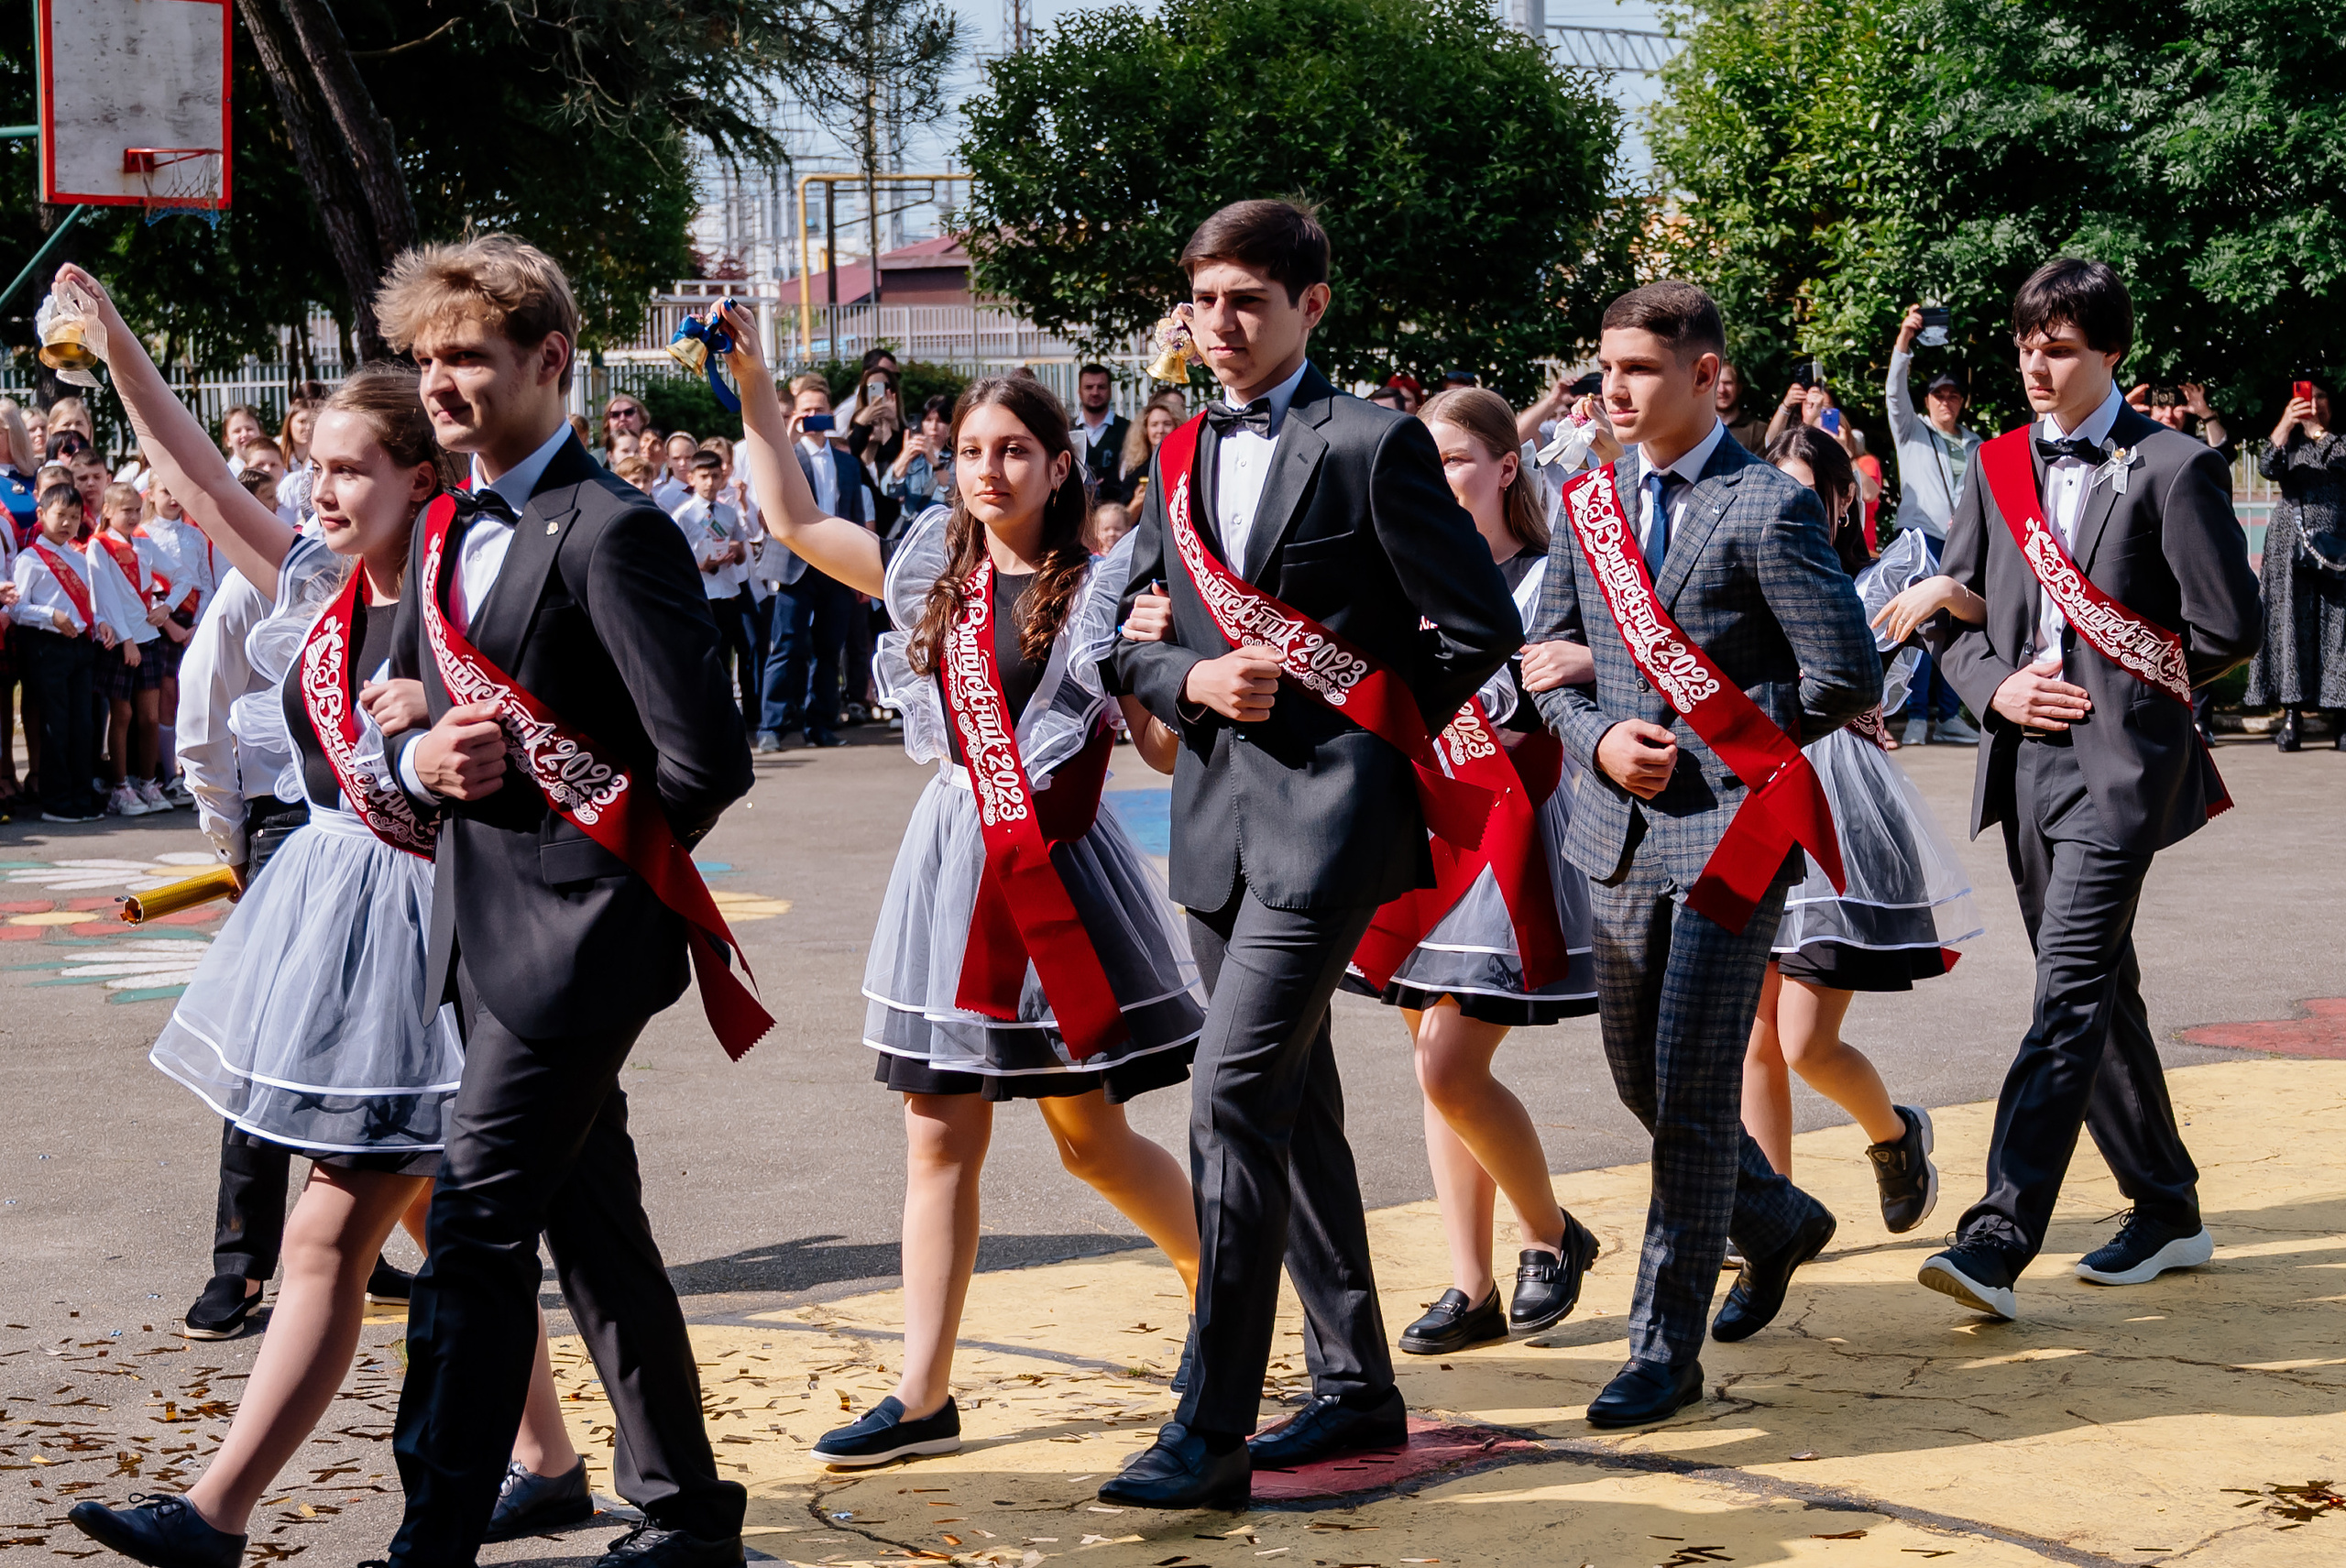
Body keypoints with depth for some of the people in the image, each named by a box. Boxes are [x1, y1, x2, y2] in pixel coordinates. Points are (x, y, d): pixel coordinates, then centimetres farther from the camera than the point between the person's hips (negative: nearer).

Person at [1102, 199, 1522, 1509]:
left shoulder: (1374, 445, -7)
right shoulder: (1182, 460, 14)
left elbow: (1482, 627, -7)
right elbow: (1132, 647, 16)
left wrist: (1367, 724, -1)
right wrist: (1195, 681, -5)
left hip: (1329, 812, -8)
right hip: (1220, 818, 8)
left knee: (1234, 1097, -15)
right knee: (1294, 1107, 14)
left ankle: (1213, 1429, -12)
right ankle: (1357, 1386, 25)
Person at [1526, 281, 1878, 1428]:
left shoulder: (1771, 507, -9)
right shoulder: (1589, 502, 10)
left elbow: (1846, 679, -12)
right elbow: (1548, 658, 14)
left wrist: (1716, 745, -5)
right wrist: (1602, 740, -5)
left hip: (1731, 828, -7)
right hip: (1622, 830, 7)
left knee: (1692, 1089, -7)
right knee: (1638, 1077, 16)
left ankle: (1666, 1346, 2)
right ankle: (1777, 1220, 41)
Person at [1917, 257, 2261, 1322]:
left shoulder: (2171, 467, -4)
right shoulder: (1998, 466, 12)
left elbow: (2227, 626, -6)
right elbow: (1953, 609, 15)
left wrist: (2131, 682, 1)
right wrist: (1996, 686, -3)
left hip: (2119, 764, -7)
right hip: (2027, 763, 7)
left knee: (2070, 993, -15)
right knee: (2096, 993, 14)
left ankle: (1997, 1241, -22)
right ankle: (2167, 1211, 27)